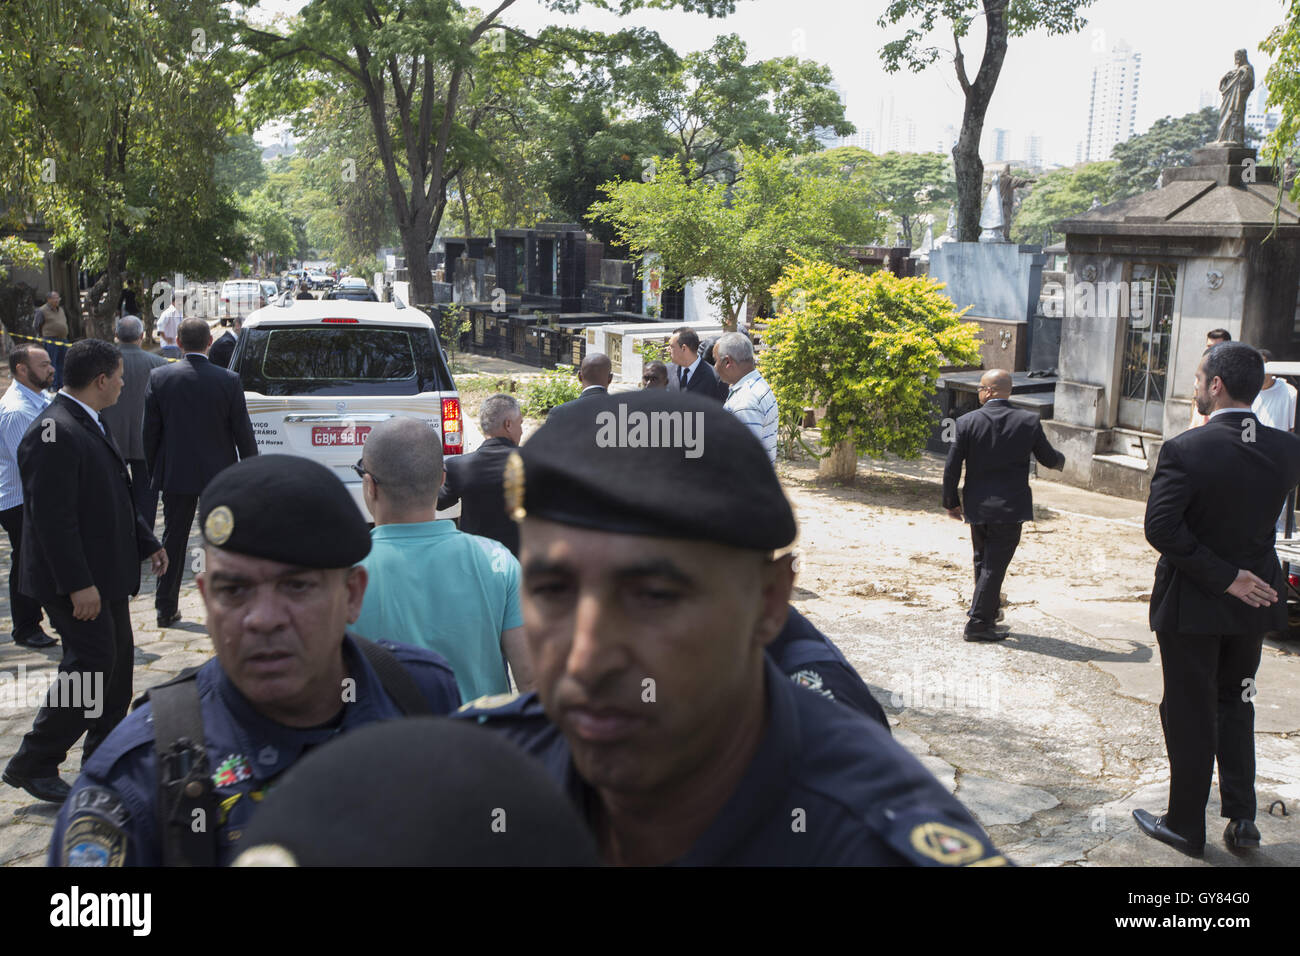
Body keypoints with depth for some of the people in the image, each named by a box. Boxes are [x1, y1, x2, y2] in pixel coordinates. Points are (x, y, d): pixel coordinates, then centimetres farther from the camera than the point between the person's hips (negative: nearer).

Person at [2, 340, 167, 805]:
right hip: (78, 581, -10)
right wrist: (78, 585, -25)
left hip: (107, 575, 10)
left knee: (118, 663, 16)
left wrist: (147, 543, 20)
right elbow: (52, 517, -24)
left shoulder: (89, 423, 11)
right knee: (91, 668, -6)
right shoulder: (53, 434, -21)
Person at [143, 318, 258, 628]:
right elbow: (243, 432, -6)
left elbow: (149, 432, -1)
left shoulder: (159, 377, -6)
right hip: (219, 474, -1)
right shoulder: (228, 380, -11)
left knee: (173, 538, 12)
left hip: (175, 474, 2)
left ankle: (166, 608, 17)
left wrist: (154, 470, 10)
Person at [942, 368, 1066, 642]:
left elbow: (951, 468, -7)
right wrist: (1060, 460, 30)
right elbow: (1049, 458, 6)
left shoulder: (967, 422, -8)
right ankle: (979, 622, 2)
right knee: (994, 565, 3)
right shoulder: (1029, 422, -7)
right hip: (1011, 508, -2)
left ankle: (987, 612, 31)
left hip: (977, 507, 2)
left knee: (983, 562, 19)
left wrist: (951, 502, 6)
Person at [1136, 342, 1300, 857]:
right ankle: (1241, 816, 24)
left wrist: (1223, 577, -21)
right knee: (1235, 705, 22)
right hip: (1251, 602, 5)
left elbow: (1161, 526, -27)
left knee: (1190, 714, 9)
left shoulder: (1185, 450, -22)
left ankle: (1186, 825, 21)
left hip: (1191, 603, -5)